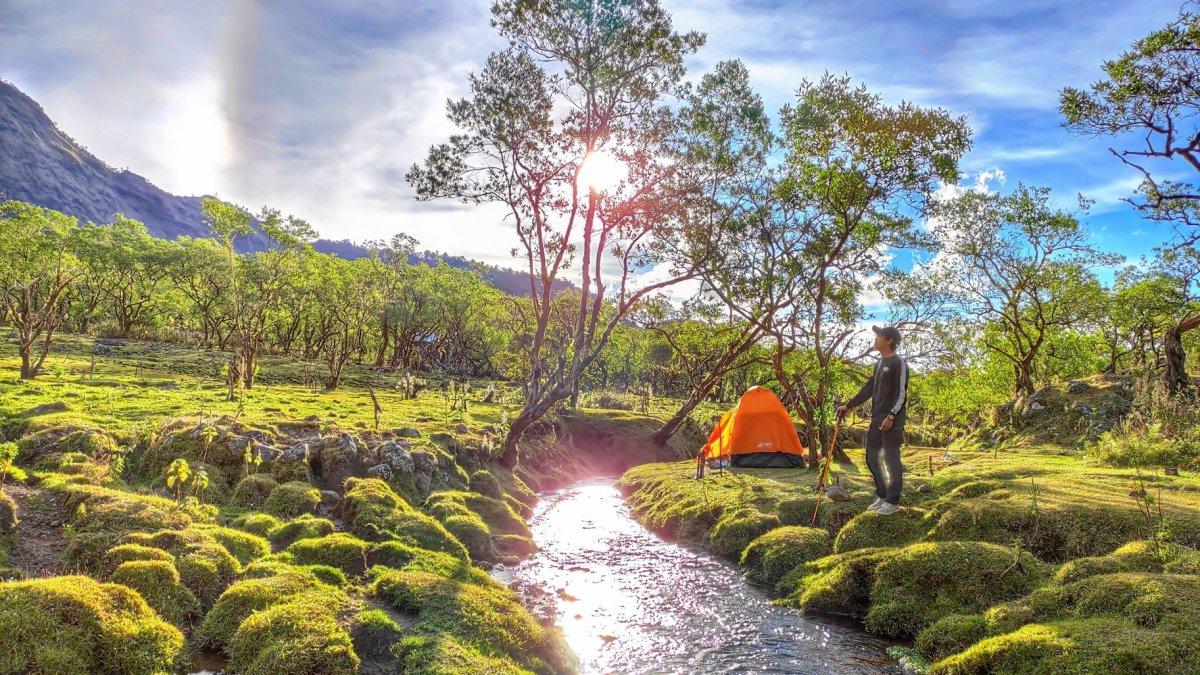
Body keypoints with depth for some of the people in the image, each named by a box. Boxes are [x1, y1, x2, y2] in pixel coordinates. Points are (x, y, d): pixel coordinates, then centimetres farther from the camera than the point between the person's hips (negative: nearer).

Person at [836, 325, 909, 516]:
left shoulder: (899, 363, -10)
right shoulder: (879, 363, 16)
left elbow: (901, 393, -14)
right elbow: (868, 389, 19)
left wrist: (891, 416, -21)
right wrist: (848, 406, 16)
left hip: (893, 420, -9)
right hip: (877, 418, 9)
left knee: (891, 459, -4)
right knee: (872, 457, 11)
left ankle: (893, 502, 3)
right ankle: (882, 496, 21)